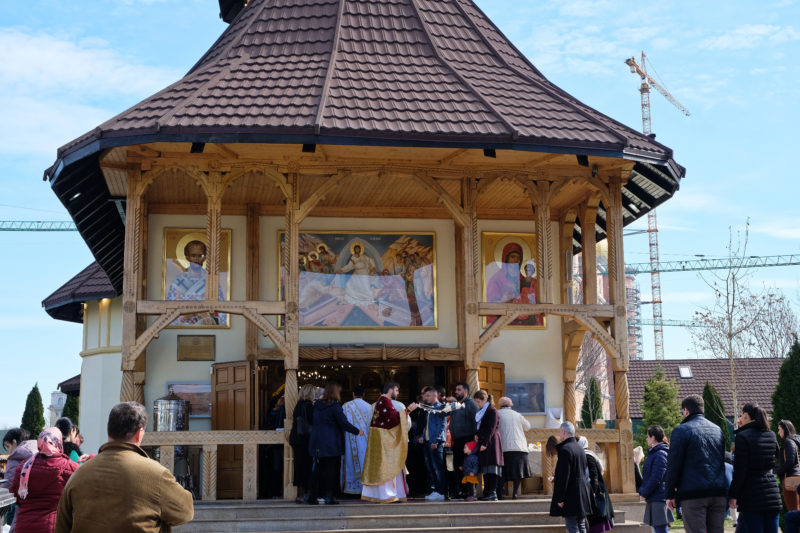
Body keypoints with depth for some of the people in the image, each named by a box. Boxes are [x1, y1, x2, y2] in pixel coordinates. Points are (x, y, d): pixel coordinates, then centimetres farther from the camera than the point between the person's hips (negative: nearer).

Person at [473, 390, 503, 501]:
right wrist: (476, 434, 1)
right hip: (483, 443, 9)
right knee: (485, 469, 8)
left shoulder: (492, 411, -8)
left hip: (491, 443, -9)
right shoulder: (481, 411, 19)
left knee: (491, 467, -12)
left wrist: (484, 443, -18)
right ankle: (487, 492, 11)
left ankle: (493, 493, -16)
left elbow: (491, 429, -14)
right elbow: (479, 427, 23)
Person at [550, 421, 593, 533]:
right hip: (583, 494, 9)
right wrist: (556, 479, 31)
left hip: (571, 495, -9)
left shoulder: (565, 449, -16)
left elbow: (563, 475, -20)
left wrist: (559, 498, -17)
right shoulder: (580, 448, 13)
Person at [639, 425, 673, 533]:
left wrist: (643, 493, -9)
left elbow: (656, 479, -19)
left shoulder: (660, 454, -14)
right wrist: (641, 491, 11)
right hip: (654, 499, 10)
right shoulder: (653, 453, 17)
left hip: (659, 500, -10)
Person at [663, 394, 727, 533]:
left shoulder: (681, 430, -4)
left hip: (693, 493, -6)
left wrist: (670, 494, -1)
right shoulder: (718, 430, 17)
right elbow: (725, 459, 20)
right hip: (719, 493, 6)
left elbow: (673, 465, -6)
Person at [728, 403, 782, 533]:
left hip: (752, 496, -6)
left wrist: (733, 495, -7)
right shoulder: (771, 435, 9)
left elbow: (740, 471, -13)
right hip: (773, 494, 6)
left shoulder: (742, 436, -9)